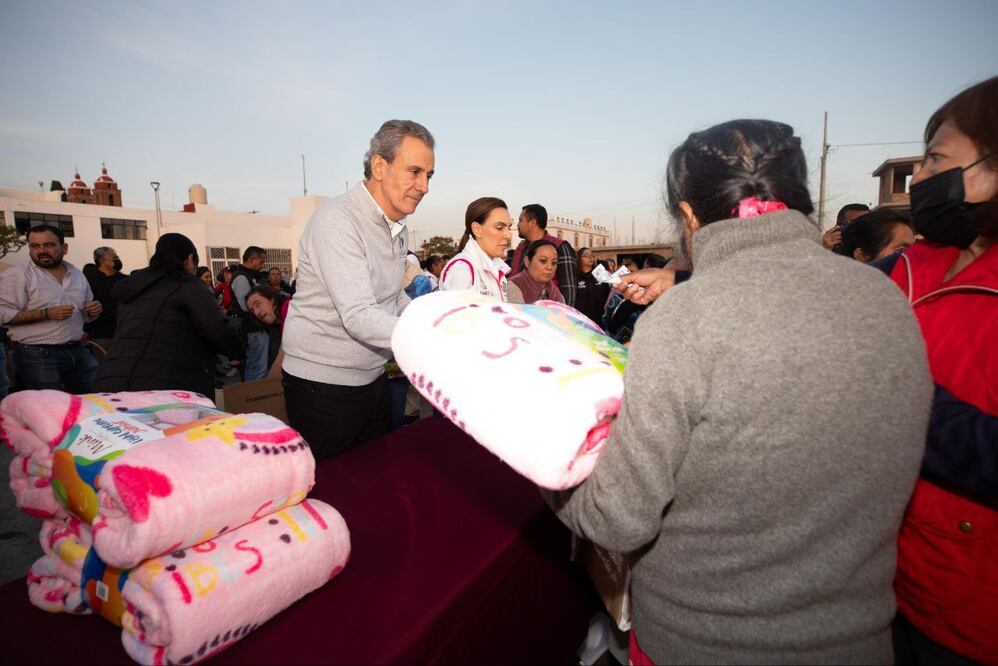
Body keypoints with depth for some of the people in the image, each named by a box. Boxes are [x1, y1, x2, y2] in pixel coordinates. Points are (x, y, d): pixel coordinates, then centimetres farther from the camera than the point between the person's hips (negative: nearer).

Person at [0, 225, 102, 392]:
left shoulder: (77, 274, 13)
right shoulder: (16, 275, -3)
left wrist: (95, 309, 0)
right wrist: (47, 314, -20)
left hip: (78, 352, 5)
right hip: (38, 356, -5)